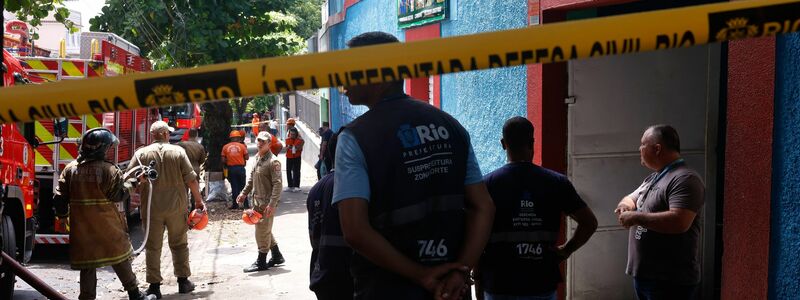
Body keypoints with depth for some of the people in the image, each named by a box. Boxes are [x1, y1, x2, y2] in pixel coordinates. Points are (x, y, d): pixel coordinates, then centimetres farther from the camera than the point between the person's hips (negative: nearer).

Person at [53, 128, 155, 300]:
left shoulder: (70, 169, 1)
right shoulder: (108, 170, -14)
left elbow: (60, 197, 4)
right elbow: (118, 195, -9)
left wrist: (63, 215, 18)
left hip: (82, 227, 4)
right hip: (107, 226, -4)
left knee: (87, 265, 10)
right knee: (120, 259, 9)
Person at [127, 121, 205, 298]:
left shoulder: (141, 154, -2)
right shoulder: (178, 152, -3)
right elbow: (191, 179, -4)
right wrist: (198, 200, 6)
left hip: (151, 208, 0)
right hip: (176, 207, 1)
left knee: (153, 247, 8)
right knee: (179, 244, 14)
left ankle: (154, 286, 10)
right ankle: (183, 282, 20)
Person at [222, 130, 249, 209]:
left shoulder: (225, 147, 0)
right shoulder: (242, 146, -4)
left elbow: (223, 159, -2)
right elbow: (247, 157, -3)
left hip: (231, 168, 1)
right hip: (240, 168, -1)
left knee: (234, 187, 7)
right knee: (243, 186, 9)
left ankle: (235, 204, 6)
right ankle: (246, 204, 11)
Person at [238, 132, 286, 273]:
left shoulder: (273, 162, -16)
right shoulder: (257, 158, 10)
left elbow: (277, 184, -20)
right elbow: (252, 177, 21)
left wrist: (272, 204, -25)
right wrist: (244, 193, 16)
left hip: (267, 203, -9)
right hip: (257, 201, 9)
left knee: (262, 232, -2)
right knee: (265, 230, 17)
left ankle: (261, 262, 10)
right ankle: (277, 256, 30)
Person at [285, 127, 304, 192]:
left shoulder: (299, 140, -5)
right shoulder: (287, 140, 5)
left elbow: (301, 149, 2)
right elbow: (285, 148, 12)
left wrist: (298, 148, -18)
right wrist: (287, 147, -10)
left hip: (297, 157, -4)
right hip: (289, 157, 4)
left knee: (296, 172, -4)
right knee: (288, 171, 6)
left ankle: (296, 186, -1)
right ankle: (290, 186, 15)